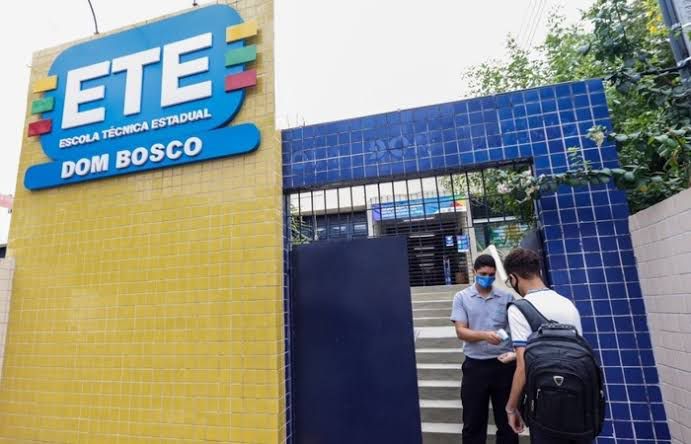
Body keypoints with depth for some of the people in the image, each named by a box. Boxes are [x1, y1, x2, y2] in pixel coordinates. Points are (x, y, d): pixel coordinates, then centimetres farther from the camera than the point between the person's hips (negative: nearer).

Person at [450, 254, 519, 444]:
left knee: (507, 420, 15)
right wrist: (484, 335, -25)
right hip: (475, 365, -1)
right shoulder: (461, 297, 0)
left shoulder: (507, 297, 3)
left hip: (504, 364, 1)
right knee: (473, 422, 11)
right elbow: (460, 331, -8)